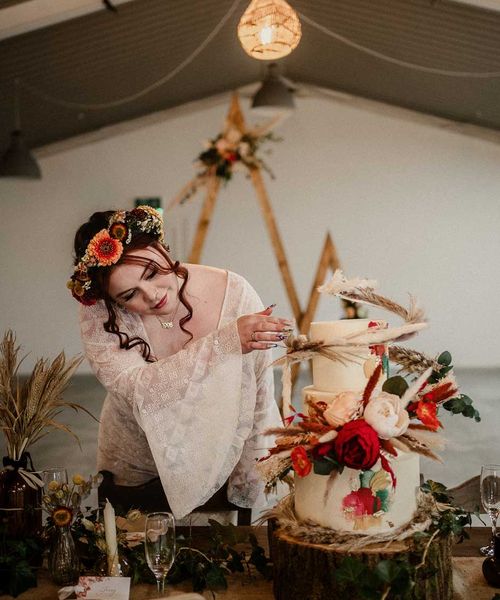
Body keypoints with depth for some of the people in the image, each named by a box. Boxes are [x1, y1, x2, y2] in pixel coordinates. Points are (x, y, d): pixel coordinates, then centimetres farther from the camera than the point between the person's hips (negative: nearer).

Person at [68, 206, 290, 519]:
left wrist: (249, 479, -8)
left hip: (222, 457, 0)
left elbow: (259, 399, -13)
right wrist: (225, 341, -45)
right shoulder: (99, 317, -21)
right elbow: (140, 390, -36)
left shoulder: (236, 294, -22)